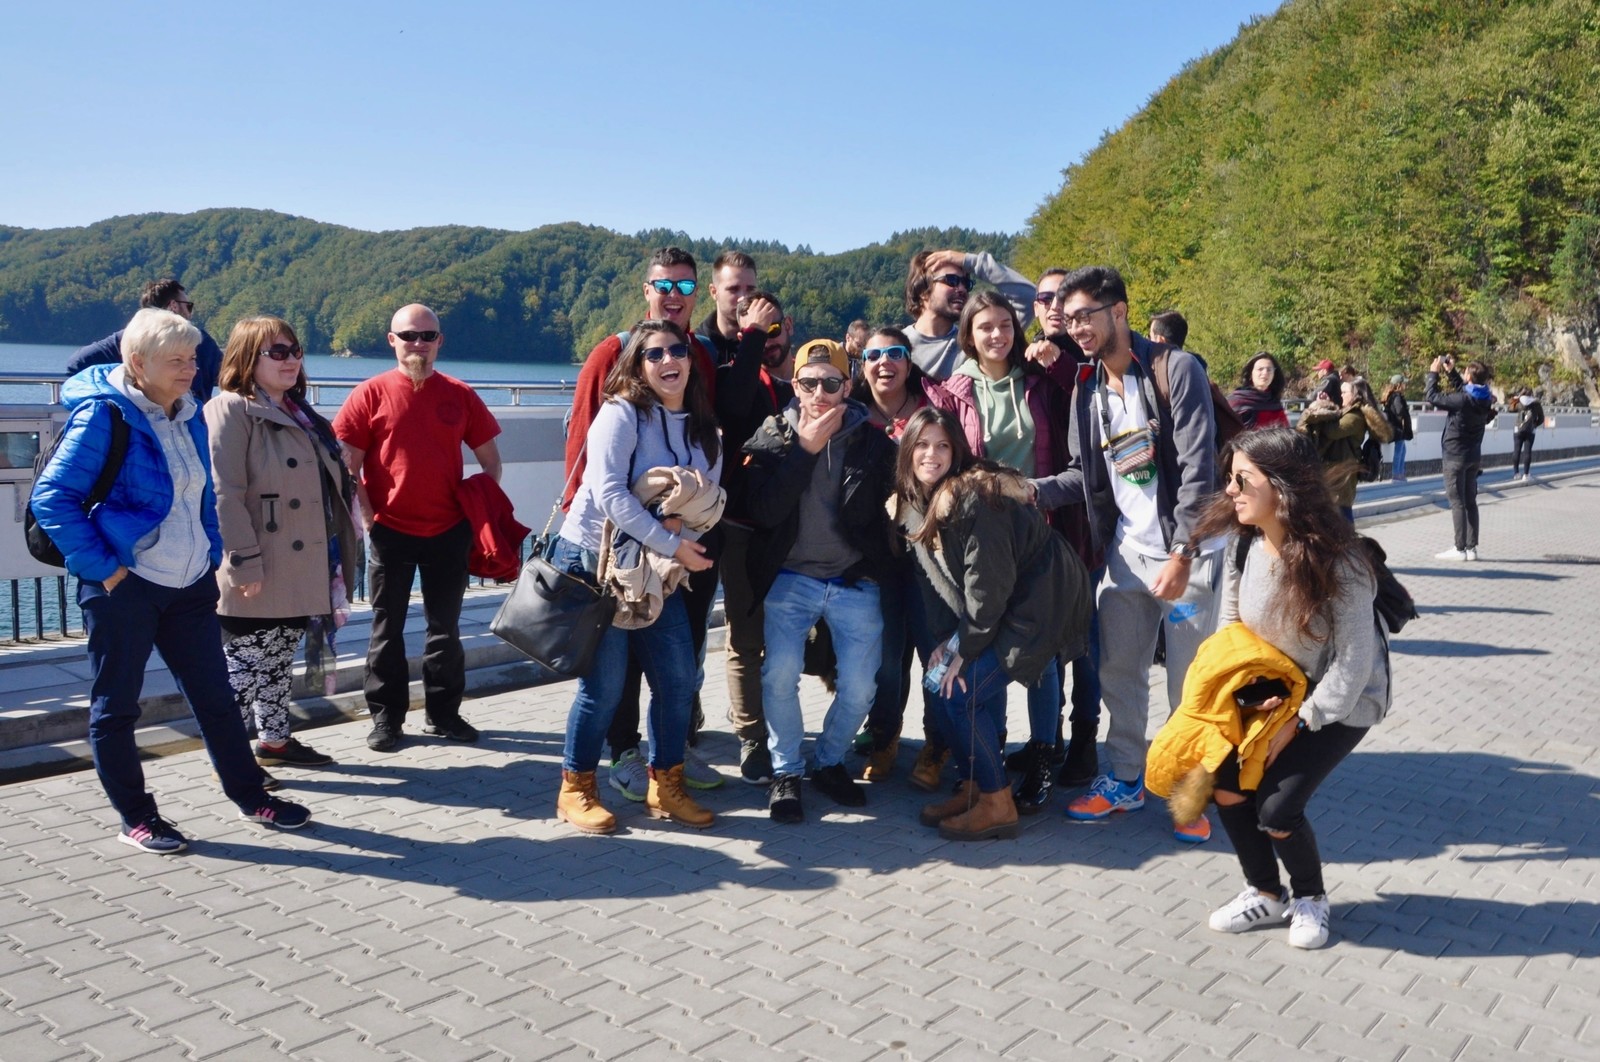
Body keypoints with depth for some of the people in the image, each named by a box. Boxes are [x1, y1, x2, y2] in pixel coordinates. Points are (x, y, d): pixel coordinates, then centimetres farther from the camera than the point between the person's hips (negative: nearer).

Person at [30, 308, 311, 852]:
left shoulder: (189, 414, 8)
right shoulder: (103, 414, -13)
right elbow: (51, 497, -16)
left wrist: (212, 555, 11)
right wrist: (102, 567, -18)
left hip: (190, 585, 7)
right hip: (124, 585, -6)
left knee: (215, 695, 13)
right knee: (115, 706, 6)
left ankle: (250, 796, 24)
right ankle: (136, 818, 18)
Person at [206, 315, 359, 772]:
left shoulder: (300, 415, 17)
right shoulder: (231, 410, -11)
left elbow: (330, 485, 22)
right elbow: (225, 493, -19)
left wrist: (336, 557, 18)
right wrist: (244, 562, -23)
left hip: (299, 570, 8)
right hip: (256, 575, -8)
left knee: (279, 660, 18)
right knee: (244, 663, 1)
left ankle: (275, 740, 30)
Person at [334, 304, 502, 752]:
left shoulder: (459, 395, 4)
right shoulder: (371, 393, -3)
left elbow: (490, 458, 10)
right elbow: (349, 464, -3)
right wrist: (369, 516, -7)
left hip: (449, 530, 2)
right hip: (391, 530, -2)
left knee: (446, 625, 11)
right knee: (387, 626, 7)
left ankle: (443, 713, 23)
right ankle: (386, 717, 18)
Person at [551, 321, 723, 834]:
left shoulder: (702, 427, 7)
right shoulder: (621, 413, -13)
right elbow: (610, 493, -23)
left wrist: (685, 523, -18)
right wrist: (672, 545, -24)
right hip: (594, 558, -6)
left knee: (678, 677, 4)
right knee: (605, 684, -5)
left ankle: (665, 787, 20)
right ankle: (575, 789, 13)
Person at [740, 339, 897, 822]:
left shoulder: (874, 443, 1)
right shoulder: (773, 436, 0)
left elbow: (881, 517, 5)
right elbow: (764, 511, -15)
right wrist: (806, 449, -16)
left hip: (855, 583, 1)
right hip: (790, 578, -1)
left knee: (859, 687, -3)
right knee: (780, 674, -15)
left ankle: (829, 762, 24)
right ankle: (785, 773, 6)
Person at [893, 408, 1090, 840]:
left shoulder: (972, 497, -23)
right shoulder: (916, 504, 5)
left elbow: (989, 584, -23)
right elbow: (935, 579, 9)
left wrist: (964, 649, -15)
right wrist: (948, 640, -1)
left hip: (1038, 604, -9)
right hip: (1001, 609, 9)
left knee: (958, 691, -12)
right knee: (941, 680, 5)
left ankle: (997, 806, 1)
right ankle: (973, 791, 19)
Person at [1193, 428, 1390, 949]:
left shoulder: (1338, 563, -29)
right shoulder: (1242, 544, -12)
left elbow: (1353, 661, -23)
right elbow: (1229, 626, 0)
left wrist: (1297, 722, -20)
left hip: (1342, 699, -5)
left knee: (1275, 809, -15)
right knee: (1224, 783, -9)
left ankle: (1310, 897, 17)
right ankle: (1266, 892, 16)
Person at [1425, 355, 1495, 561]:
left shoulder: (1463, 400, -23)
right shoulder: (1484, 399, 1)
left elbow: (1432, 396, -16)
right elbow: (1464, 390, 22)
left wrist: (1433, 372, -4)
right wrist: (1451, 372, 21)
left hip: (1455, 456, -8)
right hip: (1474, 456, 8)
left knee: (1457, 502, -4)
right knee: (1470, 501, 11)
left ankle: (1460, 549, -3)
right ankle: (1471, 547, 13)